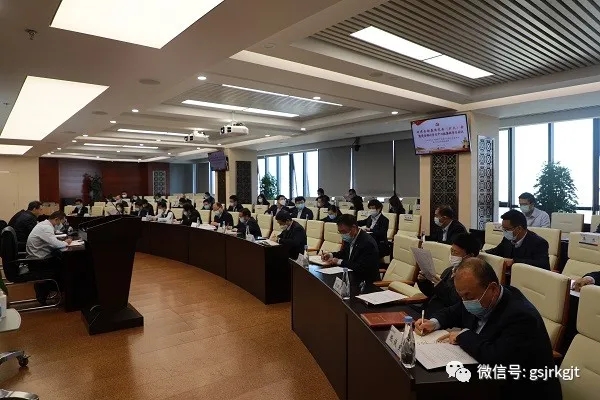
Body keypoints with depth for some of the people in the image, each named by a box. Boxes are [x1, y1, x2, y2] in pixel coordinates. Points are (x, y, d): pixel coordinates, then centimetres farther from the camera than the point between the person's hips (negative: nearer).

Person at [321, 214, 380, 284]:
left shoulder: (368, 243, -23)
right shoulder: (349, 238, 0)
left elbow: (361, 267, -26)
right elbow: (344, 253, 20)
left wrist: (339, 261, -21)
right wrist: (331, 255, 1)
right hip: (352, 276, 7)